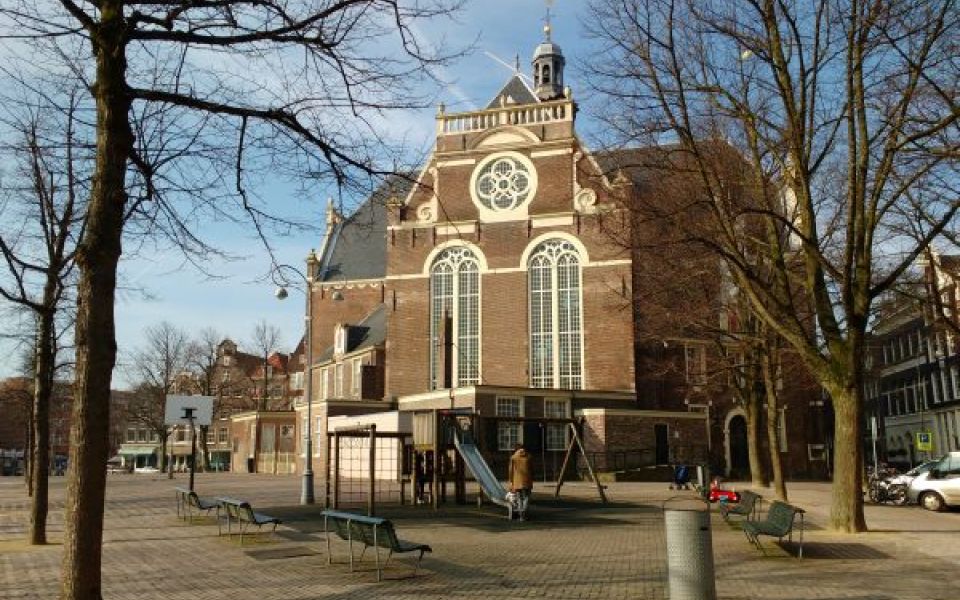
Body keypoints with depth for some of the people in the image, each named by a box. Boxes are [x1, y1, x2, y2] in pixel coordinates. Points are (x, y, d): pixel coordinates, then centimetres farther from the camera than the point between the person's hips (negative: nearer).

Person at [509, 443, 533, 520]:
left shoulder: (513, 457, 1)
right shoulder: (528, 456, 3)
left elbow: (511, 471, 1)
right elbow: (532, 470, 4)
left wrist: (511, 482, 7)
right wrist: (532, 481, 11)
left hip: (517, 481, 0)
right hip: (527, 481, 0)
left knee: (519, 499, 10)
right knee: (526, 497, 10)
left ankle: (521, 516, 7)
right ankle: (523, 510, -13)